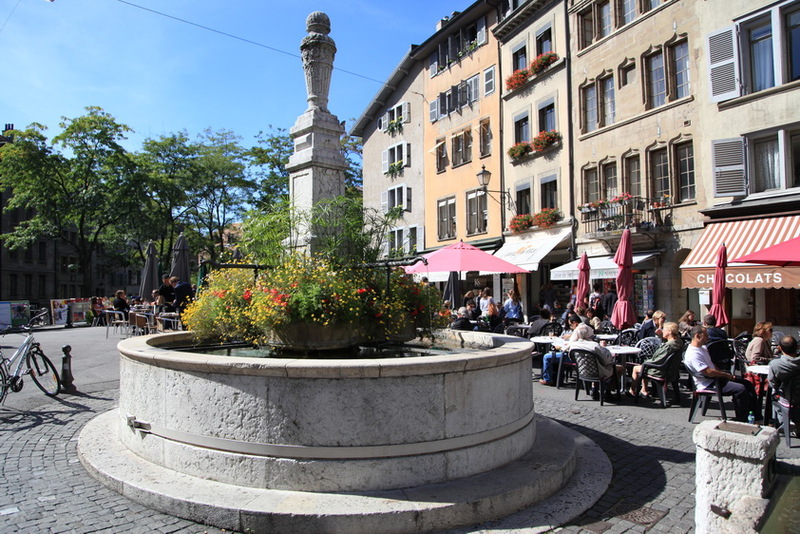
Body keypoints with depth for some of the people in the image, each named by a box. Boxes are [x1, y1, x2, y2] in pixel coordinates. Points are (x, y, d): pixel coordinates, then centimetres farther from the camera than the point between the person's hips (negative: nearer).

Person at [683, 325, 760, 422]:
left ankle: (757, 416, 13)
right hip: (708, 384, -11)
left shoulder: (702, 348, 13)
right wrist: (726, 375, -12)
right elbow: (709, 372, -26)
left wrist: (724, 373, 6)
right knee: (741, 389, -23)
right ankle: (741, 421, -11)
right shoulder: (693, 354, -23)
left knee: (748, 384, 8)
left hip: (715, 378, 11)